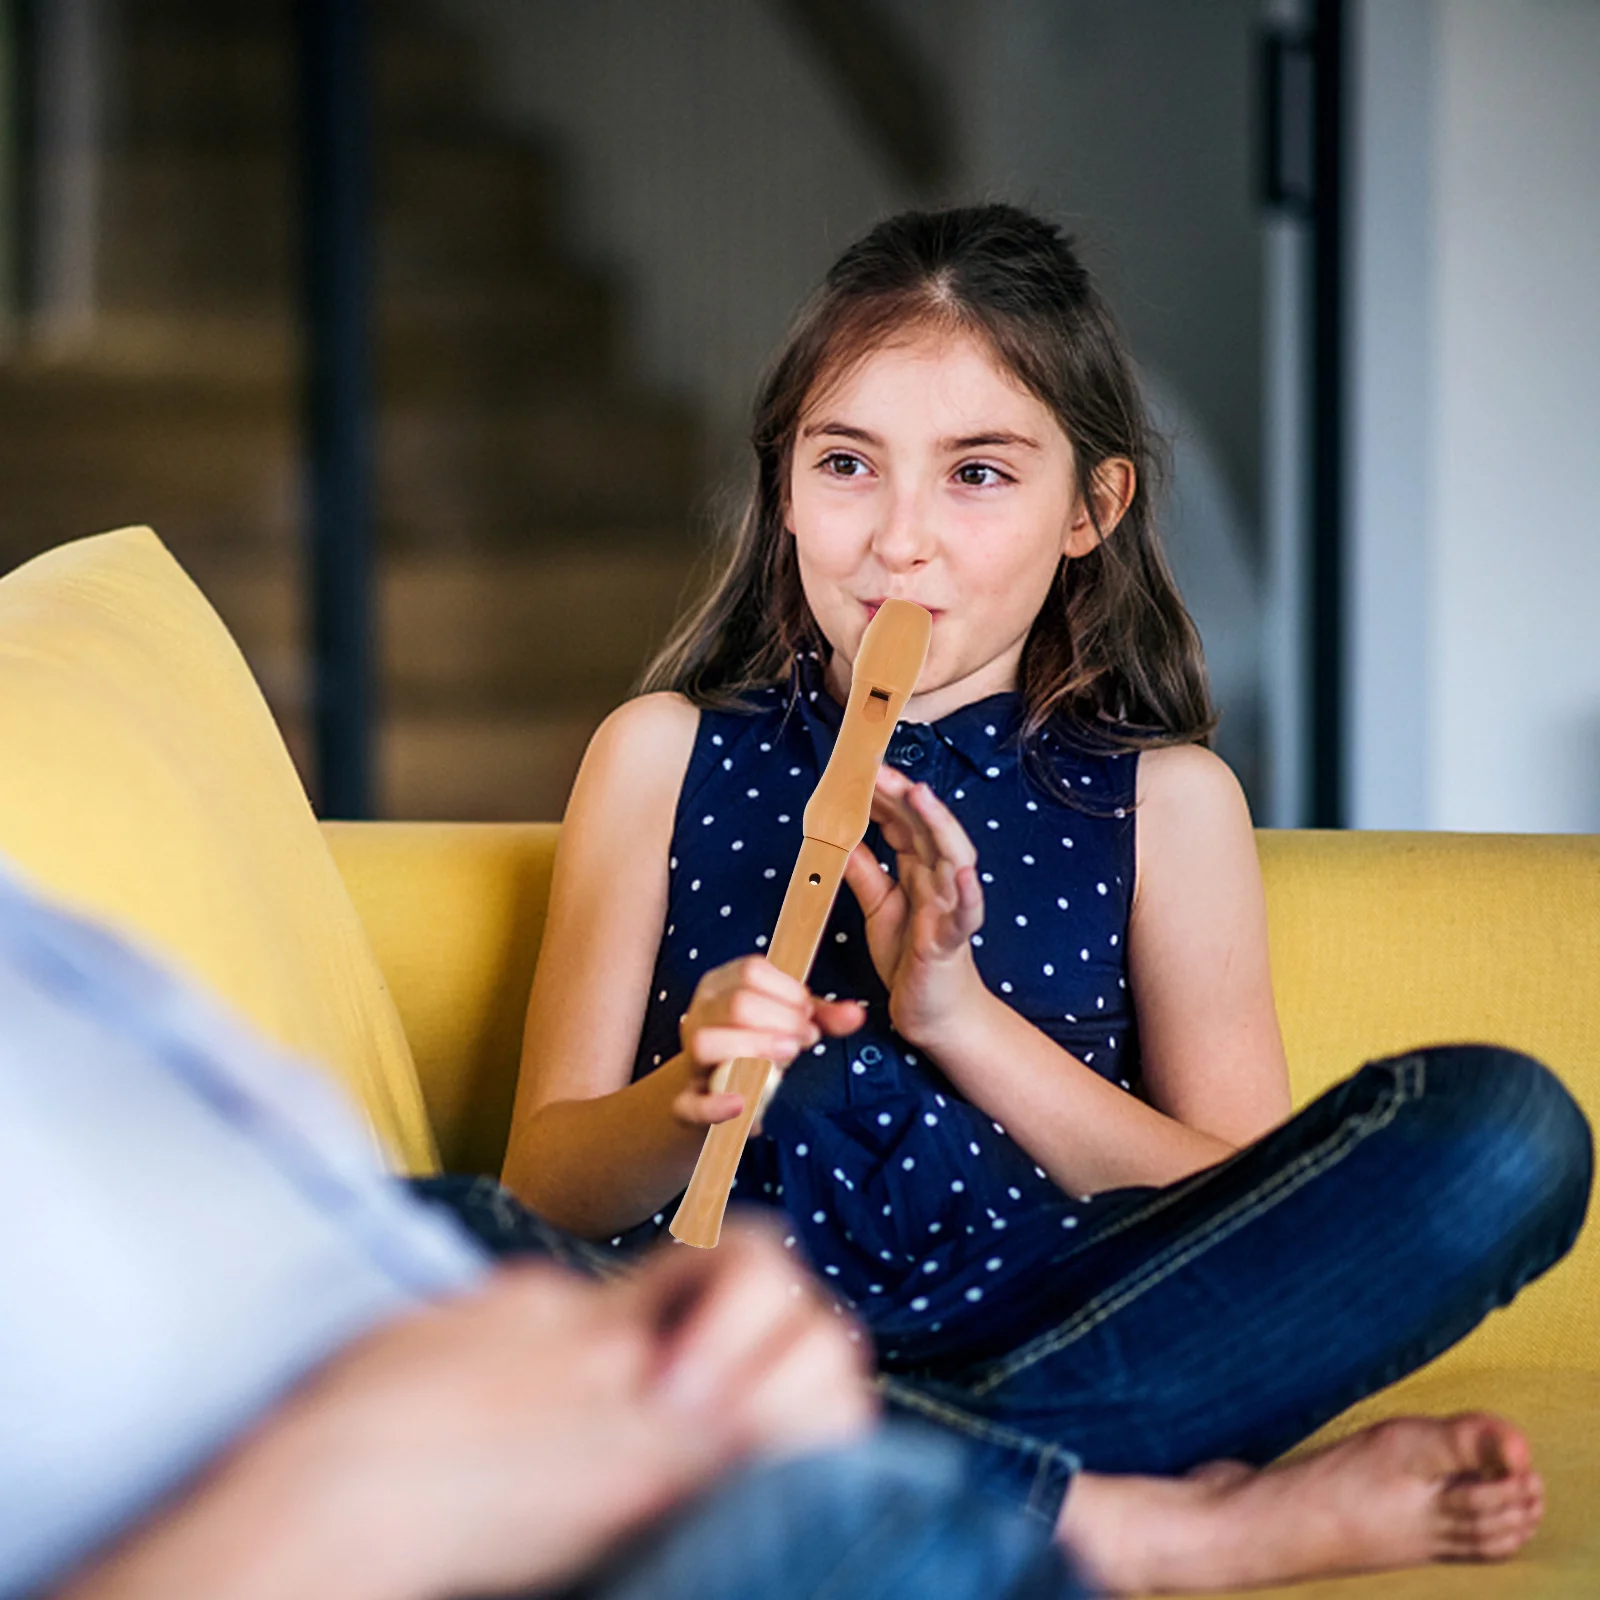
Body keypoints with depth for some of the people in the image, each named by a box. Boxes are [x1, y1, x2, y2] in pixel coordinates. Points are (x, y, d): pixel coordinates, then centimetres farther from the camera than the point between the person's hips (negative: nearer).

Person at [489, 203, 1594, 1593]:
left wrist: (958, 1017, -9)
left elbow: (1252, 1223, 3)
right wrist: (687, 1096, -14)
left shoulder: (1165, 799, 12)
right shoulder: (667, 755, 13)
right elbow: (547, 1188, 8)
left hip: (1064, 1338, 1)